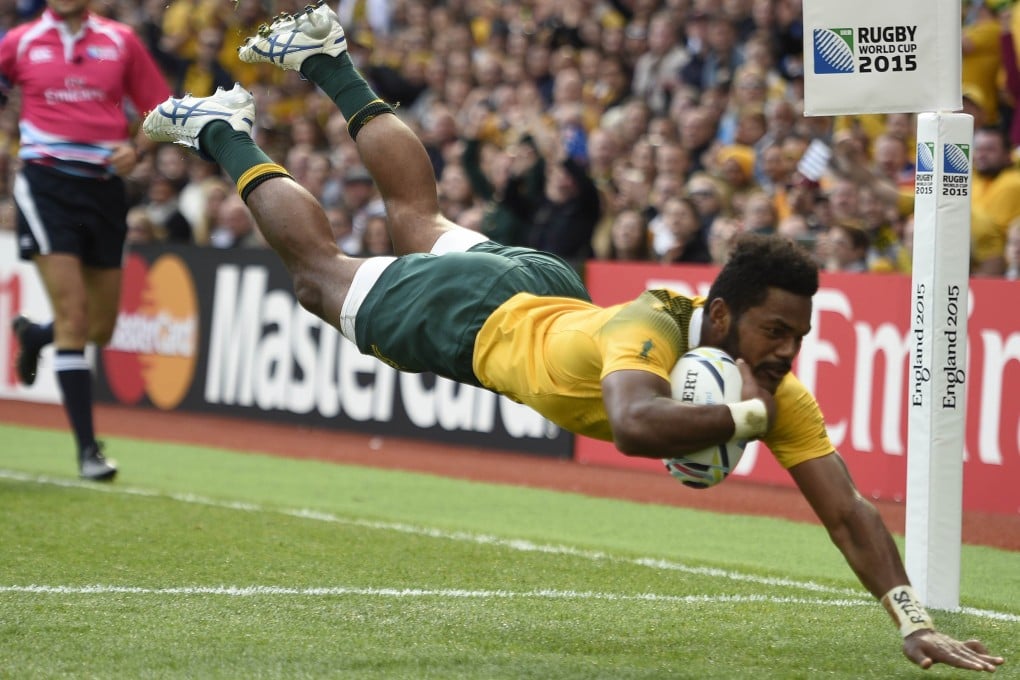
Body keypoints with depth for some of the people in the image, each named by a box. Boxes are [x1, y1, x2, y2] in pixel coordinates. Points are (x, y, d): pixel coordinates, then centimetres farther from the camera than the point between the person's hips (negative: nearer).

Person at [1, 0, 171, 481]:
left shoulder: (121, 41, 6)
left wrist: (137, 149, -7)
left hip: (105, 186, 3)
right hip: (47, 183, -3)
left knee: (100, 328, 8)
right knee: (74, 318, -13)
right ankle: (87, 449, -9)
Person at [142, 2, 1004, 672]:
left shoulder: (778, 389, -29)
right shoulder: (651, 330, -46)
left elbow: (849, 512, -31)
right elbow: (633, 425, -68)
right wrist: (744, 415, -58)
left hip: (546, 292, 6)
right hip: (476, 317, -6)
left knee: (419, 223, 32)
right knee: (323, 270, 21)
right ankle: (225, 136, 41)